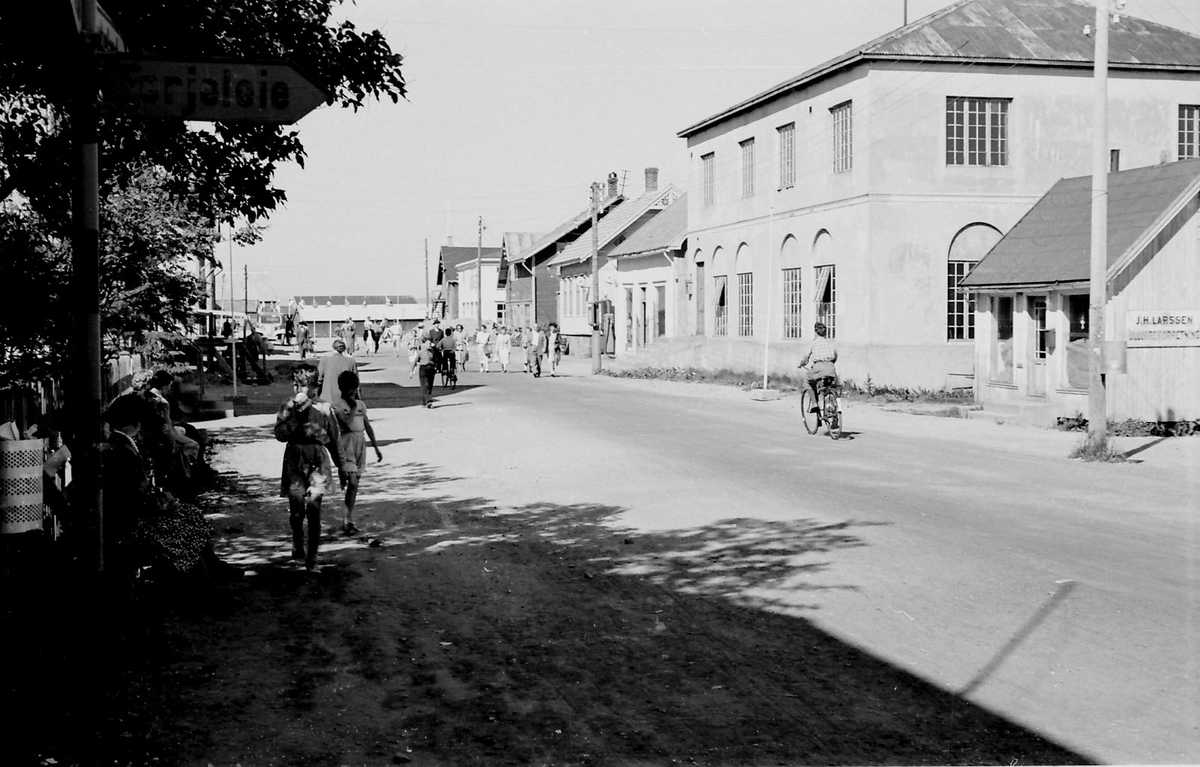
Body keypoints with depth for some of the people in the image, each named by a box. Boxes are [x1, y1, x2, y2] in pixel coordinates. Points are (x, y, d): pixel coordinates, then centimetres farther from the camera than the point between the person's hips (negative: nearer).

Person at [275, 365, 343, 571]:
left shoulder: (324, 408, 0)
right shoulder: (287, 407, 2)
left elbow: (334, 438, 8)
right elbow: (280, 434, -10)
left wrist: (340, 465, 12)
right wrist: (297, 415, -17)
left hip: (318, 459, -1)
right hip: (295, 459, 1)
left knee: (313, 506, -7)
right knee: (296, 508, -1)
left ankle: (311, 557, 3)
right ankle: (297, 544, 28)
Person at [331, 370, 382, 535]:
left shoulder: (361, 404, 12)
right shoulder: (337, 405, -5)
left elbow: (368, 427, 16)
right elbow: (348, 424, -17)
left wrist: (376, 447, 16)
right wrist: (353, 407, -10)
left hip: (361, 442, 6)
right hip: (346, 443, -6)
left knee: (354, 484, 9)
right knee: (352, 483, -14)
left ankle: (348, 520, 16)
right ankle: (348, 520, -7)